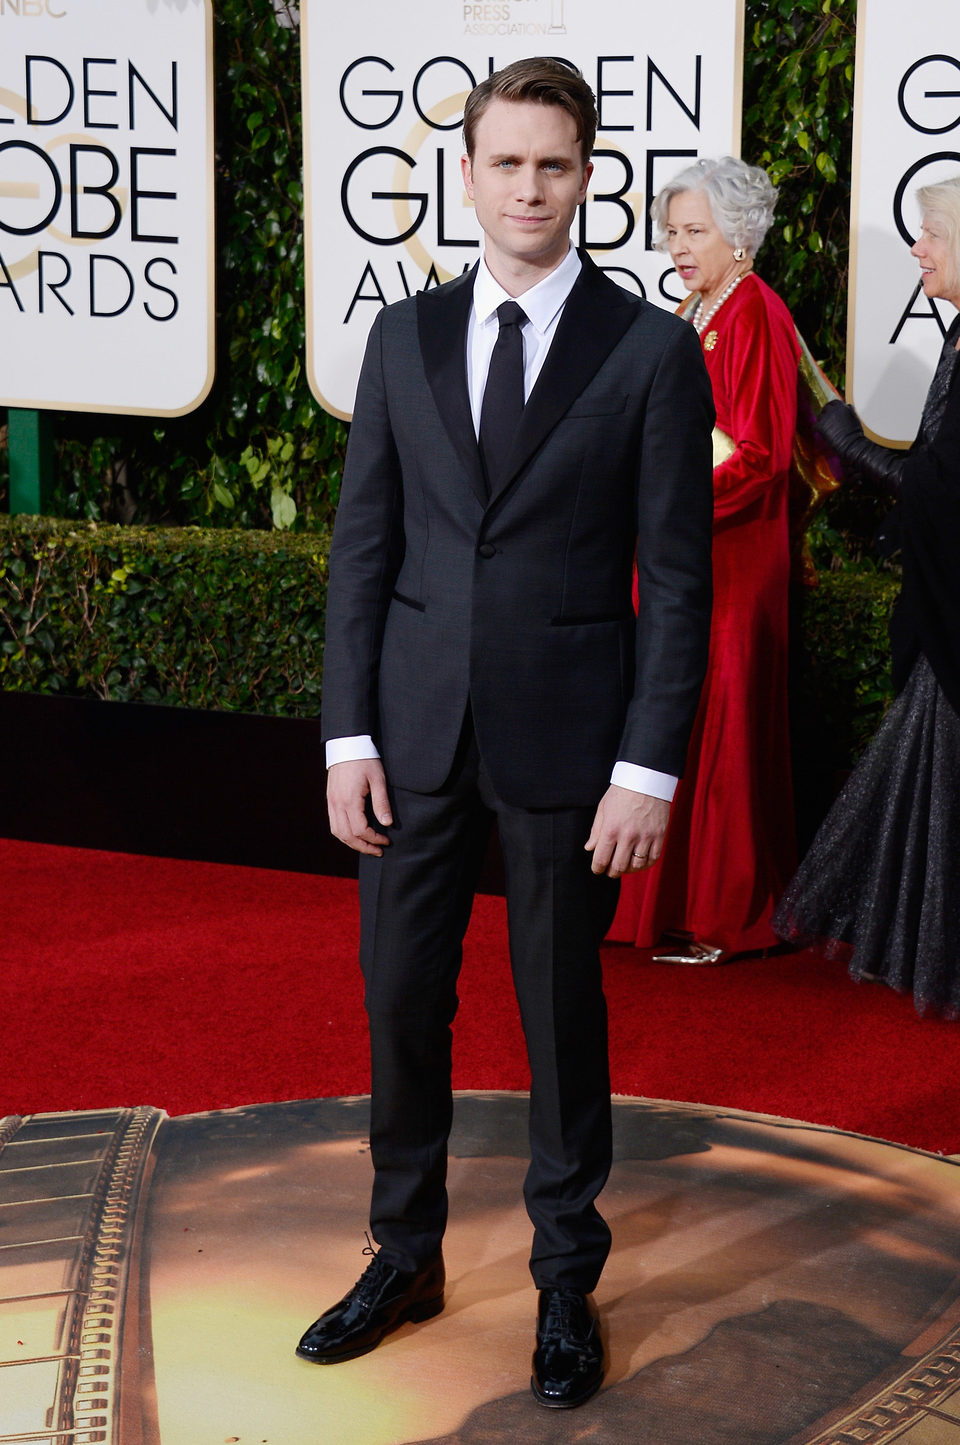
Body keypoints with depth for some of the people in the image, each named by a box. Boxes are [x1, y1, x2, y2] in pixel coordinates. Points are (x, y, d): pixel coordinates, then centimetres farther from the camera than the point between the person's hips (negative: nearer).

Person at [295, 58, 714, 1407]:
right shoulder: (407, 337, 6)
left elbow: (678, 578, -5)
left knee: (563, 1011, 8)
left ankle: (566, 1282, 25)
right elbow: (363, 546, 6)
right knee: (400, 999, 10)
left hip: (565, 739, -3)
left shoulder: (652, 350, -4)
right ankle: (406, 1255, 28)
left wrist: (649, 768, -11)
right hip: (416, 731, 3)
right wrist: (350, 734, 0)